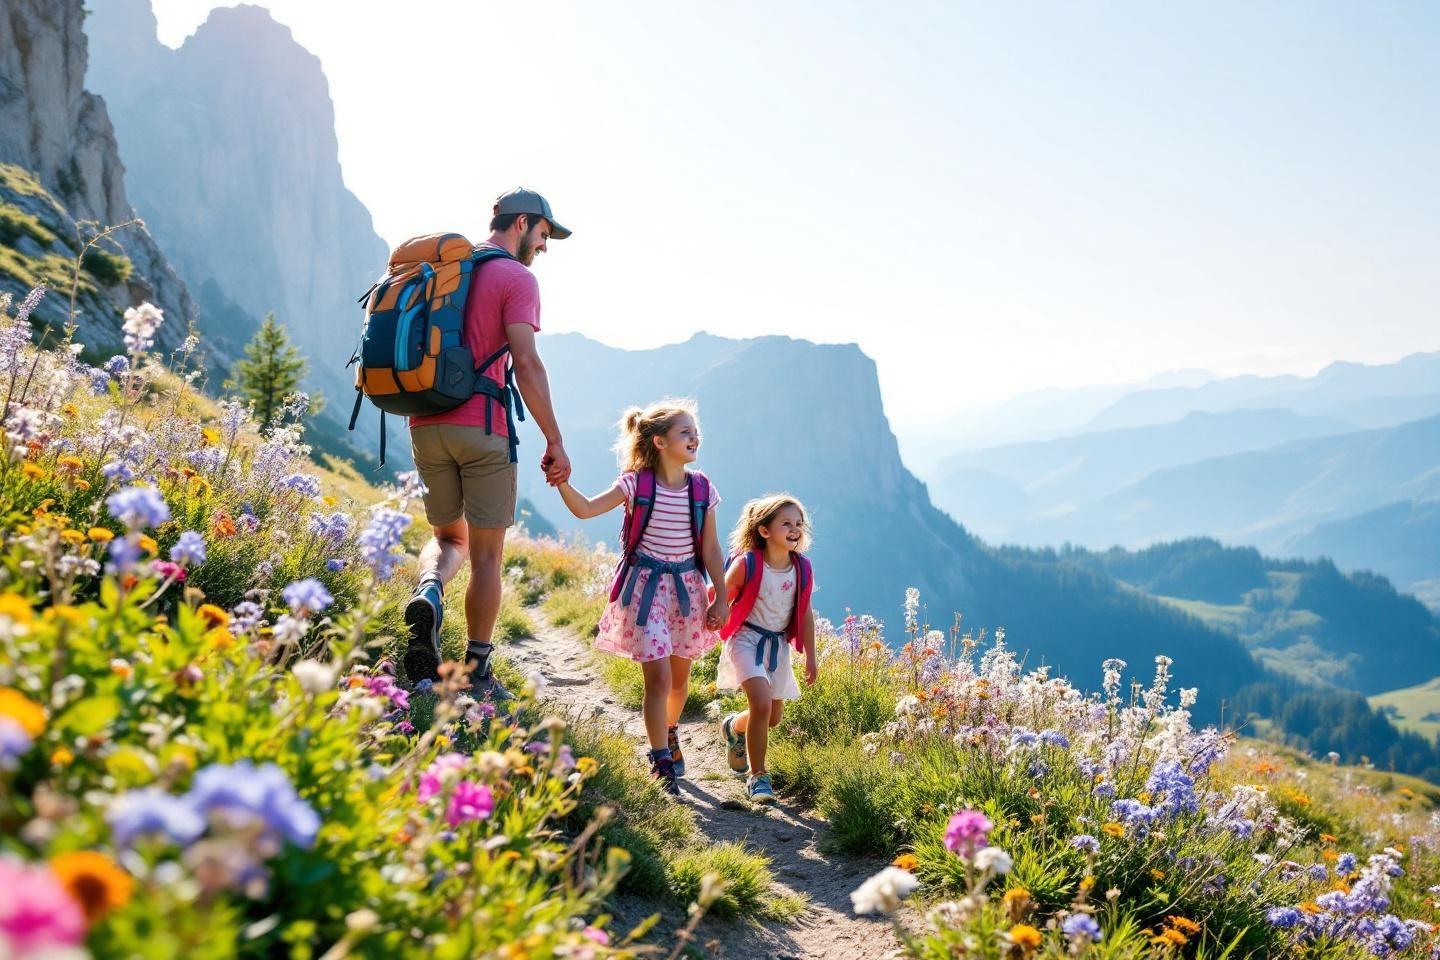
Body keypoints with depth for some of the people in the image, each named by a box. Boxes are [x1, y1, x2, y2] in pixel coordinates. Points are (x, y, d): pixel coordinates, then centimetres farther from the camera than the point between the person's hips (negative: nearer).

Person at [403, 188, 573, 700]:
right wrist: (554, 441, -12)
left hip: (426, 425, 6)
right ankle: (476, 674, 10)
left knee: (448, 536, 21)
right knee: (486, 553, 5)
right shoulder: (516, 277, -5)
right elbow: (526, 364, -15)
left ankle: (428, 593, -11)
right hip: (481, 428, -6)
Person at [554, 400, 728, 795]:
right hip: (646, 585, -4)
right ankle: (662, 764, 1)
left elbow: (710, 549, 3)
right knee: (658, 678, -9)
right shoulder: (636, 484, -9)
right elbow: (586, 509, -15)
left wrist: (721, 597, 3)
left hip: (687, 587, 4)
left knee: (680, 676, 16)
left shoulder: (702, 489, -1)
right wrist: (561, 481, -31)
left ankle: (669, 734, 44)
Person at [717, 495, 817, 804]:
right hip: (747, 640, -5)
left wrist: (810, 656, 10)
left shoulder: (802, 569, -5)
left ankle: (734, 728, 48)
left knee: (774, 717, 13)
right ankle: (756, 776, -4)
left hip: (778, 645, 5)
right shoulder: (747, 564, -18)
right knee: (762, 704, -22)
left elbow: (805, 613, 6)